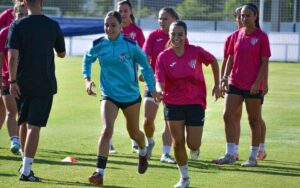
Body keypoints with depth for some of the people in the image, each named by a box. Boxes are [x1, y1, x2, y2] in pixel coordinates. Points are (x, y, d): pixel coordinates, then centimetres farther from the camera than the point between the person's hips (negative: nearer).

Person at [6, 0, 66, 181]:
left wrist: (13, 81, -8)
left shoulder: (17, 26, -4)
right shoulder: (53, 26, -1)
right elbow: (62, 53, 12)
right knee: (34, 127, -3)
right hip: (45, 85, -1)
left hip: (22, 84, 1)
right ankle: (26, 170, -8)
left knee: (24, 123, 18)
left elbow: (13, 56, -12)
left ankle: (26, 164, 28)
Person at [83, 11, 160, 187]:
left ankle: (143, 152, 54)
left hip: (131, 95, 0)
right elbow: (87, 59, 12)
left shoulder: (130, 45, -15)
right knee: (107, 130, -21)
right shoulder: (98, 45, -9)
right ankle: (100, 173, -22)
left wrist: (152, 88, -1)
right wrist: (88, 79, -2)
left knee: (134, 132, 18)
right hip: (109, 95, 0)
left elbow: (145, 65, -1)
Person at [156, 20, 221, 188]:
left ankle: (195, 147, 35)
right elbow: (160, 81, -14)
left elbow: (213, 61, 8)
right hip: (173, 103, 1)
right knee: (178, 142, 1)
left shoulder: (196, 51, -10)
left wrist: (217, 85, 10)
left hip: (195, 103, -1)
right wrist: (159, 90, -37)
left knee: (193, 144, -5)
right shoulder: (164, 57, -9)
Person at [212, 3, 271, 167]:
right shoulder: (236, 35, 8)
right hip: (235, 84, 5)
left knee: (254, 120, 3)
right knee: (228, 116, -3)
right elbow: (231, 58, 12)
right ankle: (229, 155, 1)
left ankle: (253, 158, 11)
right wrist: (225, 77, 3)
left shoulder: (261, 36, -6)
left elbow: (265, 62, -8)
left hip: (253, 86, -5)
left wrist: (258, 83, -15)